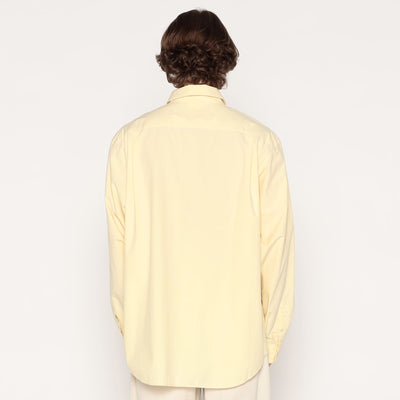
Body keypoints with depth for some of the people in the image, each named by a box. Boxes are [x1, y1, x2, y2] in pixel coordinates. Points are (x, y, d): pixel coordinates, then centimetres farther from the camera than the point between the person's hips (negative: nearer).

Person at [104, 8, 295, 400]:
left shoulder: (129, 139, -8)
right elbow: (275, 246, -7)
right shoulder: (259, 140, -10)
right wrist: (270, 338, 7)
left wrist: (129, 329, 10)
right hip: (237, 342, 0)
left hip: (156, 340, 1)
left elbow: (119, 248, -4)